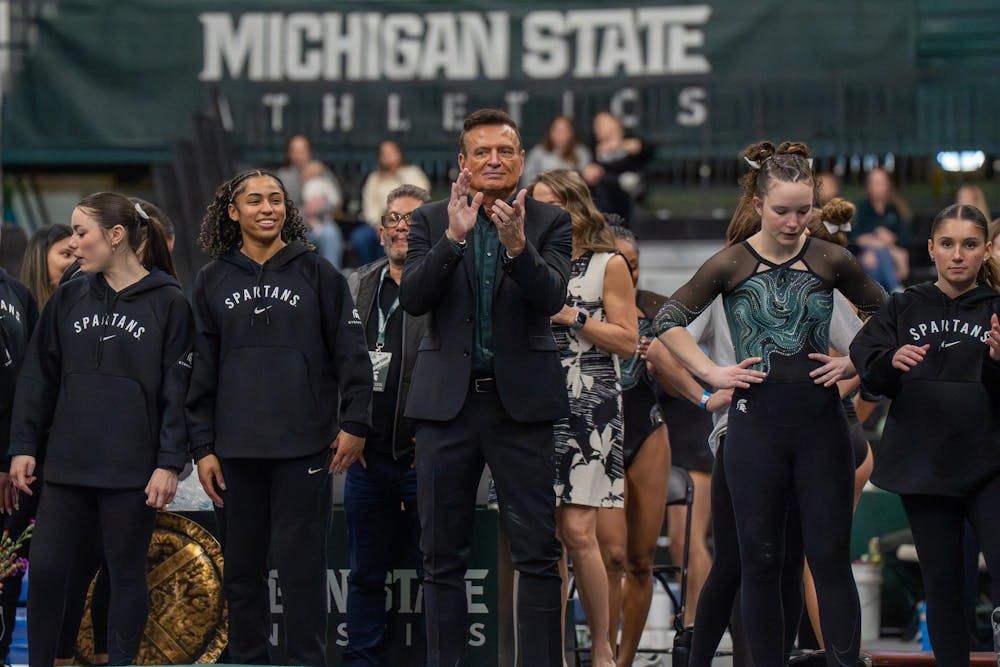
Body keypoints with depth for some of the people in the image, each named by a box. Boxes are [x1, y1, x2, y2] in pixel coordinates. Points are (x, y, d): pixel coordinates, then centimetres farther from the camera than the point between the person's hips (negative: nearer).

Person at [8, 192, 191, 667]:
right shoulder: (68, 299, 8)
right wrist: (24, 446, 4)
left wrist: (170, 463, -10)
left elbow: (177, 390, -6)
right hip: (67, 466, 4)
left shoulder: (168, 303, -4)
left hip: (133, 469, -4)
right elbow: (37, 378, 11)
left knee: (126, 574, 5)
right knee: (45, 569, 1)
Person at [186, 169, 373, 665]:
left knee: (301, 565, -3)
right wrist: (203, 447, 4)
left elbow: (351, 353, 3)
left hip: (303, 446, -2)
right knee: (241, 567, 7)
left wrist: (355, 423, -4)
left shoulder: (316, 272, 4)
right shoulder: (213, 280, 9)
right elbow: (201, 370, 10)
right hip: (237, 449, 2)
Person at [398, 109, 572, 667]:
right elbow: (412, 299, -6)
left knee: (538, 553, -4)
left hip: (522, 401, -2)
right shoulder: (432, 222, 6)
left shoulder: (550, 223, 3)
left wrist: (517, 245, -29)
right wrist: (454, 238, -19)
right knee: (443, 554, 6)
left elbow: (553, 298, -12)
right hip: (448, 400, 2)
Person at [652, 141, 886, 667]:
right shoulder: (731, 264, -2)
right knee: (760, 560, 5)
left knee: (830, 558, -2)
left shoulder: (830, 261, 1)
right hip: (756, 422, 0)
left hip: (821, 423, 0)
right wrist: (712, 373, -3)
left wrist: (854, 362, 1)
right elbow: (667, 321, 5)